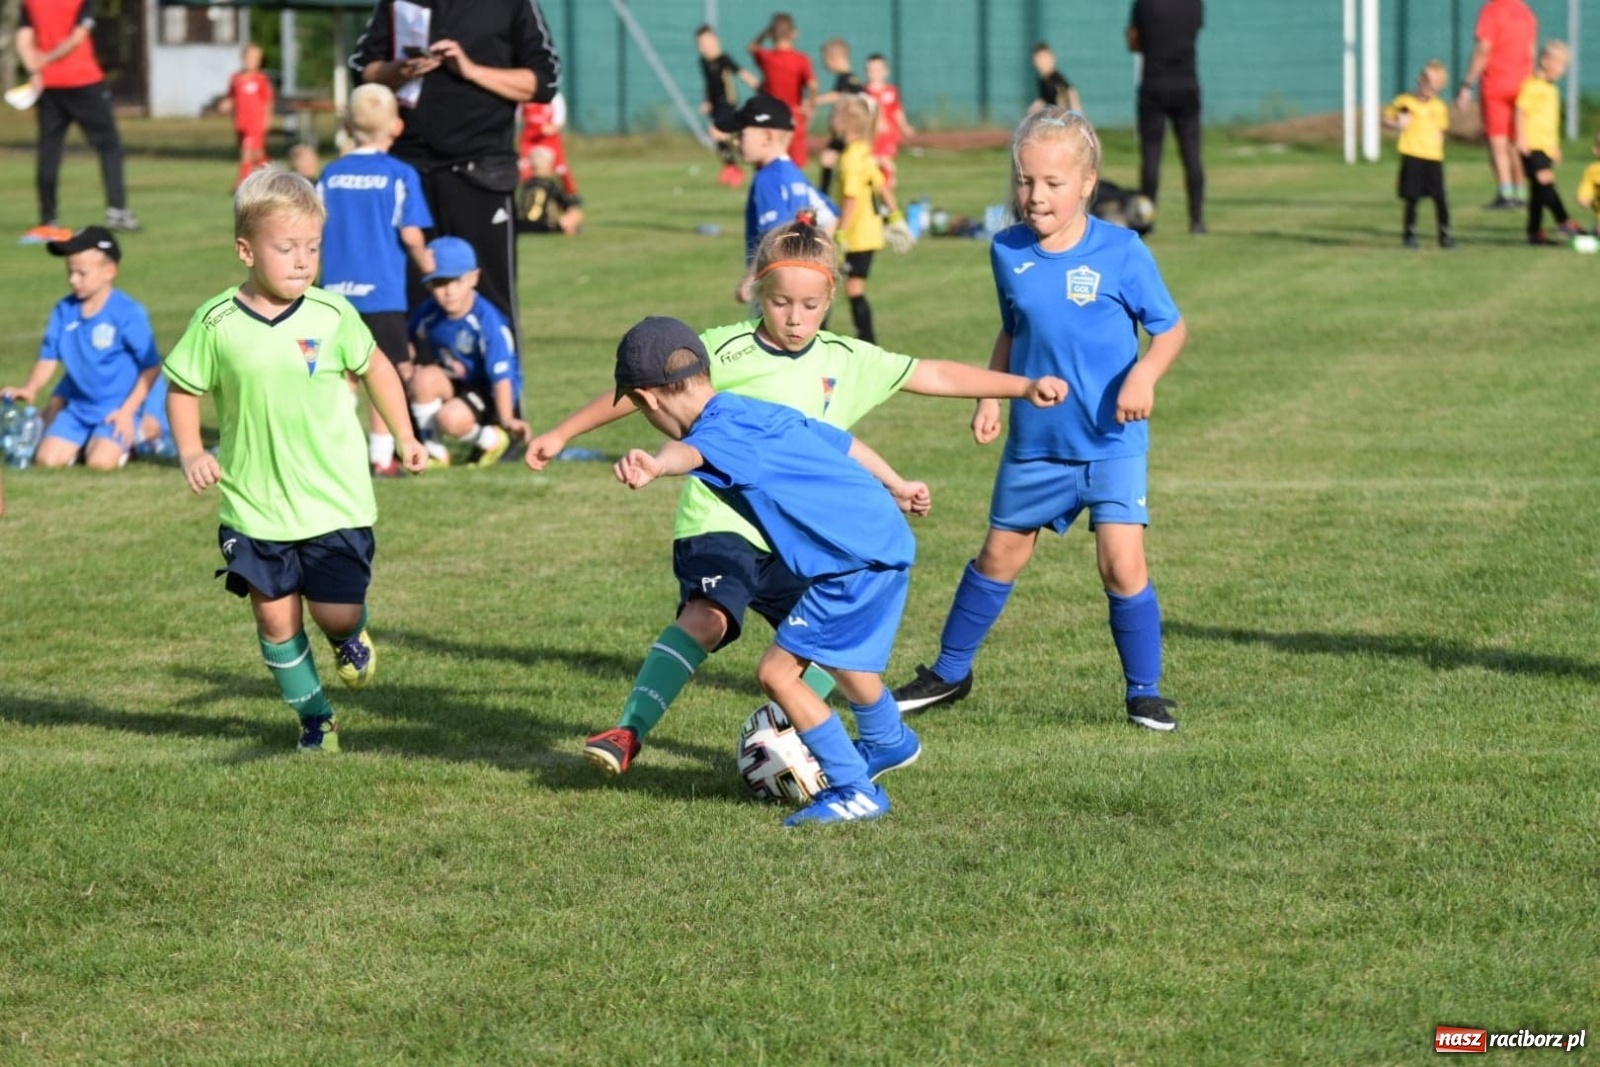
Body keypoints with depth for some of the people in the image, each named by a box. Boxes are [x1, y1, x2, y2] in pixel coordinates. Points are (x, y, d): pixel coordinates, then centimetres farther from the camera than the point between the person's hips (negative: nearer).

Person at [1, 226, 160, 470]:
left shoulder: (128, 313, -12)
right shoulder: (64, 311, 2)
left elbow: (151, 366, -8)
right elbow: (49, 357, 8)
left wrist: (128, 410, -13)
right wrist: (30, 389, -11)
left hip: (115, 410, -5)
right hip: (77, 407, 5)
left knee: (100, 461, -24)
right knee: (47, 458, -11)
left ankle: (127, 440, 8)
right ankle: (83, 442, 17)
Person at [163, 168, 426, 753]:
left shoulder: (331, 314, -7)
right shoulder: (216, 324, -8)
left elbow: (375, 368, 10)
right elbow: (182, 389, 3)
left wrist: (405, 437, 13)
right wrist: (191, 452, -11)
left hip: (335, 501, -1)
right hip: (254, 505, 1)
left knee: (337, 612, -4)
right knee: (276, 617, 5)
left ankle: (352, 637, 33)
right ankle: (313, 716, 25)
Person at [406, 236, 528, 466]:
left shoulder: (487, 321, -25)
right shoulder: (428, 314, -10)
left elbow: (502, 375, -28)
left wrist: (508, 420, -35)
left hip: (488, 395, -5)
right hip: (453, 385, 5)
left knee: (451, 418, -32)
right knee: (425, 378, -26)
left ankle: (490, 440, 2)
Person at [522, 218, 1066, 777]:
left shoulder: (848, 362, 4)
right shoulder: (723, 350, -6)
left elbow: (936, 376, 7)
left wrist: (1024, 386, 4)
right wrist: (561, 434, 4)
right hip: (719, 523, -5)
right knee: (707, 617, -28)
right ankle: (626, 734, -29)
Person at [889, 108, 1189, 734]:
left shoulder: (1121, 252, -12)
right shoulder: (1008, 253, -1)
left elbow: (1170, 327, -4)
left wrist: (1145, 373, -22)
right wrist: (990, 395, 2)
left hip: (1112, 442, -4)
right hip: (1035, 443, 4)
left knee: (1122, 561, -13)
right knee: (1001, 556, 15)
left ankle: (1145, 691, 4)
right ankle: (949, 673, 32)